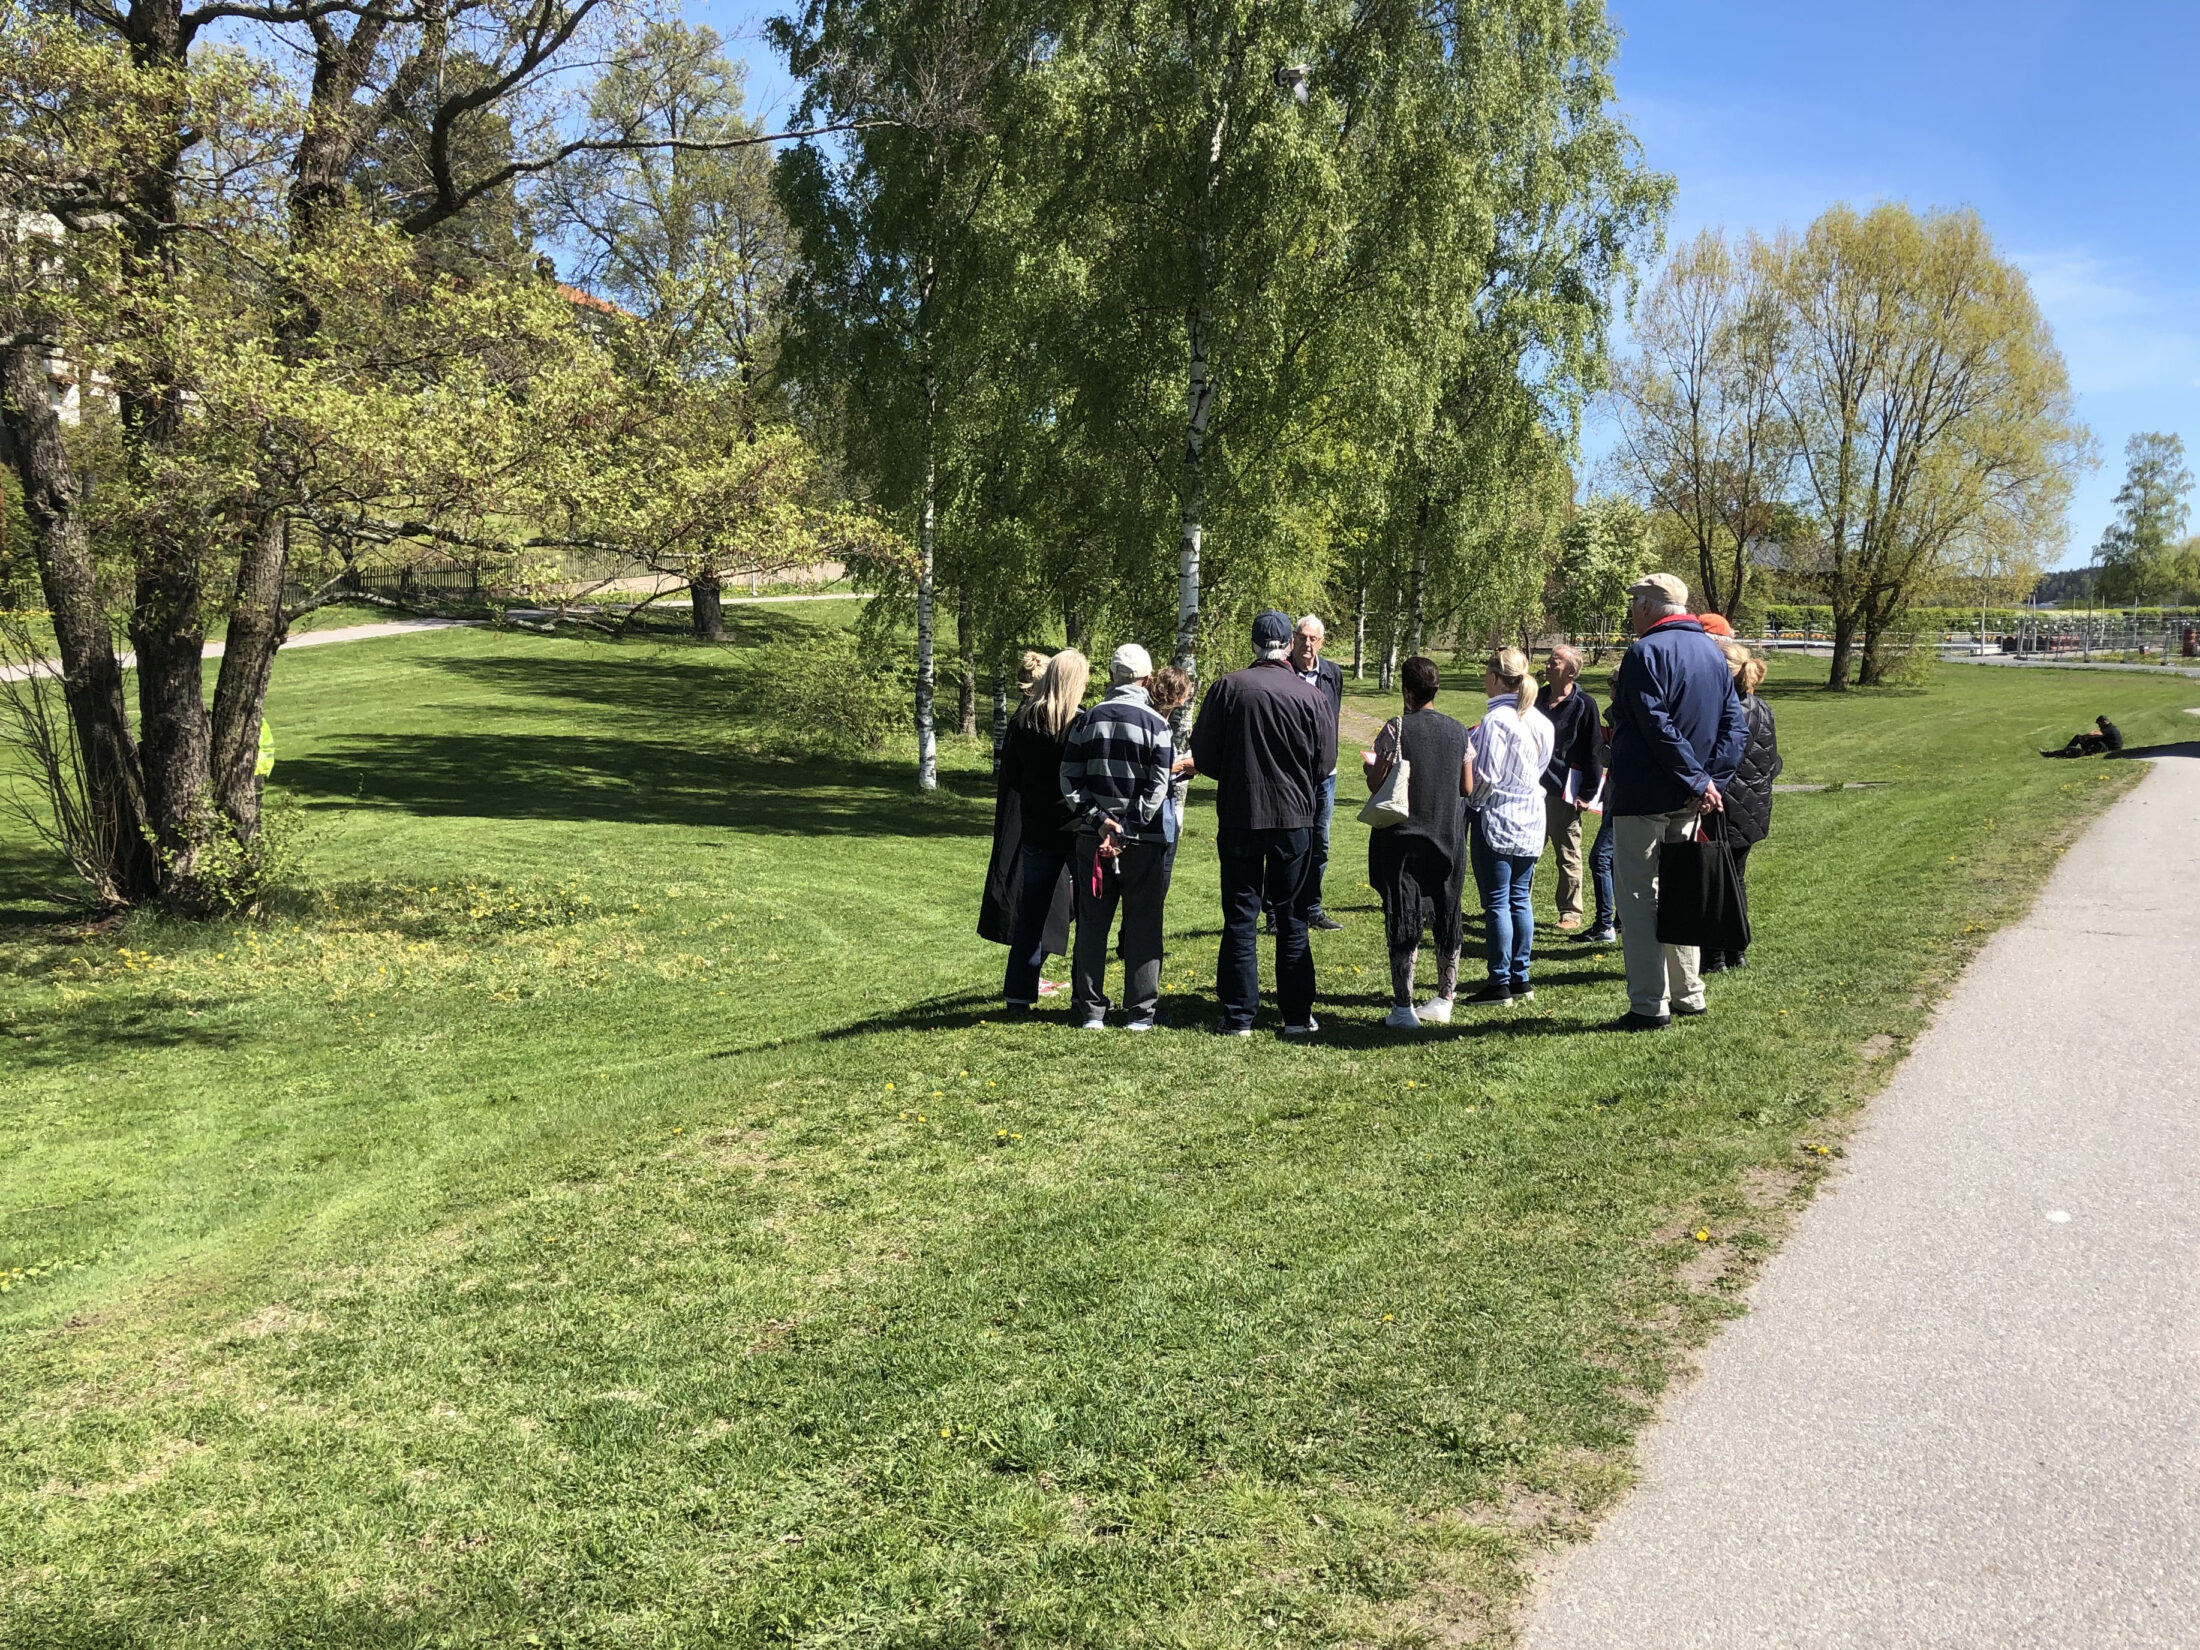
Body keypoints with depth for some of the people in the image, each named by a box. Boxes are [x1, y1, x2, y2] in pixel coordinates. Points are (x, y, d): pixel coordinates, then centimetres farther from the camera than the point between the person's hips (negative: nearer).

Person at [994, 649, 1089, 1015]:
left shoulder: (1021, 721, 0)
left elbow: (1010, 776, 7)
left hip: (1037, 830, 4)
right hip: (1080, 830, -4)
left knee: (1030, 915, 10)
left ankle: (1018, 996, 10)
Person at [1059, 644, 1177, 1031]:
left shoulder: (1087, 719, 3)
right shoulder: (1156, 724, -4)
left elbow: (1069, 777, -1)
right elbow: (1157, 786, -11)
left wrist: (1098, 820, -6)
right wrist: (1126, 830, -12)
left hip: (1092, 838, 2)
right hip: (1143, 840, -2)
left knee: (1092, 925, 9)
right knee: (1142, 926, 5)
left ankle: (1091, 1011, 11)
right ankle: (1141, 1011, 7)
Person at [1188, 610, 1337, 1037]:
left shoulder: (1228, 688, -6)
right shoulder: (1310, 696, -5)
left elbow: (1202, 754, -4)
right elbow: (1325, 762, 0)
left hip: (1239, 816, 0)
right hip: (1295, 818, 1)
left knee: (1240, 918, 7)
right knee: (1292, 919, 10)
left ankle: (1239, 1017, 8)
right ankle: (1297, 1015, 14)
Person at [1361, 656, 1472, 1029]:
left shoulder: (1396, 730, -12)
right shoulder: (1458, 731, 2)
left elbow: (1376, 786, -13)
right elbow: (1468, 788, 4)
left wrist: (1369, 766, 7)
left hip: (1403, 837, -4)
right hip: (1448, 838, 4)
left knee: (1404, 919, 2)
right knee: (1446, 915, 15)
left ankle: (1403, 1007, 2)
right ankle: (1444, 999, 24)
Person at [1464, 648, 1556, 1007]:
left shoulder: (1495, 721, -17)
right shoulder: (1540, 721, 7)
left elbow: (1485, 777, -16)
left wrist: (1470, 799, 1)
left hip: (1496, 819, -8)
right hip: (1531, 819, 8)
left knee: (1497, 902, -3)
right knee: (1521, 900, 12)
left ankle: (1500, 984, 0)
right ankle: (1520, 980, 16)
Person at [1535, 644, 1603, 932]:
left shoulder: (1584, 704, -6)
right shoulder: (1538, 698, 10)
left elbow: (1594, 751, -7)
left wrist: (1587, 793, -10)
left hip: (1564, 792, -5)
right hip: (1534, 788, 5)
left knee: (1568, 856, 5)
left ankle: (1571, 913, 12)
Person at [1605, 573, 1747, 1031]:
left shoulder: (1645, 653, -13)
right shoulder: (1711, 651, 12)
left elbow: (1658, 727, -20)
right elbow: (1735, 724, 7)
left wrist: (1698, 781, -16)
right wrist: (1713, 781, -2)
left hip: (1644, 796, -8)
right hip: (1687, 802, 8)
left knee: (1637, 896, -3)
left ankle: (1649, 1005, -4)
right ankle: (1687, 993, 23)